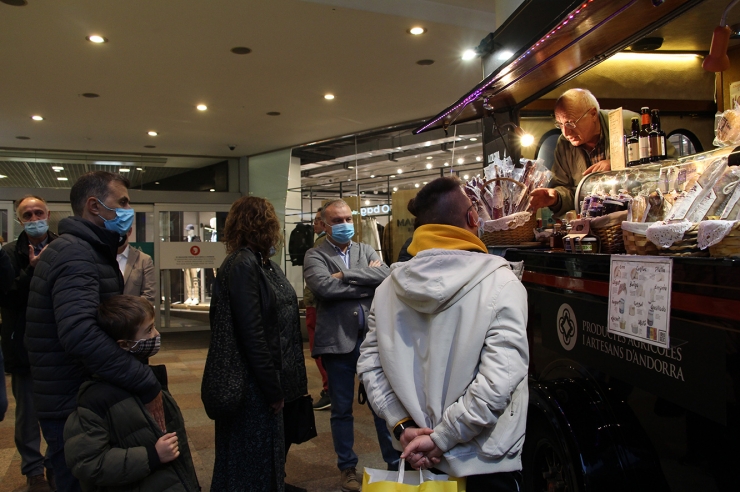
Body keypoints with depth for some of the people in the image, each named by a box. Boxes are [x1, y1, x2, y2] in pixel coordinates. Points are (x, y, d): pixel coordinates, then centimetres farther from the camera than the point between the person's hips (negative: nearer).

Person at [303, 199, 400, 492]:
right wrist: (368, 283, -12)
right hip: (338, 341, -2)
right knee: (342, 409, 11)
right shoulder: (315, 256, -1)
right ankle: (347, 467, 28)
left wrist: (346, 275, -16)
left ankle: (395, 462, 27)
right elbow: (323, 286, -20)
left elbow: (386, 275, -9)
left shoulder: (366, 251, 10)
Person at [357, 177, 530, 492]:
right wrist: (441, 439, -16)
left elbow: (369, 364, -4)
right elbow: (498, 381, -24)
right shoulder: (500, 284, -17)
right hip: (486, 465, -4)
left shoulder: (390, 287, -4)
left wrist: (404, 426, -5)